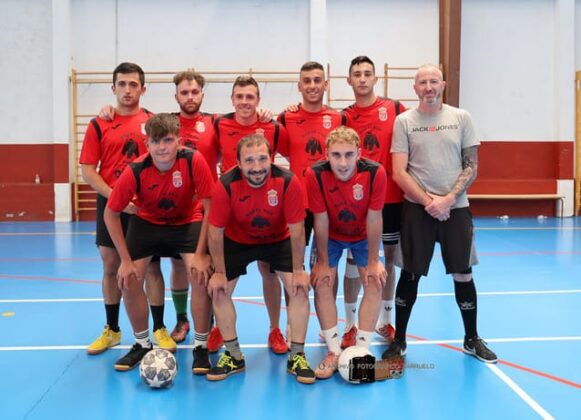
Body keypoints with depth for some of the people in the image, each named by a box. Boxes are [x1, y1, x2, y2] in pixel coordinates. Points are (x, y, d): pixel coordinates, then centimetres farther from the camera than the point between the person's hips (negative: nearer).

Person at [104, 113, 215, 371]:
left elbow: (210, 207, -21)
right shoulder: (135, 171, -25)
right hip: (146, 222, 2)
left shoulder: (194, 161, -29)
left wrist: (201, 254, -23)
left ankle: (200, 347, -1)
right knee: (129, 280, -7)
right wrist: (125, 260, -14)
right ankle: (142, 344, 18)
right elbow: (111, 214, -14)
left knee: (201, 274, -21)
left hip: (187, 222, -1)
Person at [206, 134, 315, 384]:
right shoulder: (226, 186, -30)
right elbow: (215, 231, -18)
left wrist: (298, 271, -15)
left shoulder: (288, 182, -31)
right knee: (219, 291, -5)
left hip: (279, 240, 0)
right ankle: (234, 356, 15)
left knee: (300, 288, -12)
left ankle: (297, 356, 6)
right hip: (237, 241, 1)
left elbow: (296, 229, -21)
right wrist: (219, 272, -12)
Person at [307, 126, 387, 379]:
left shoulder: (375, 173, -31)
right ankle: (334, 351, -3)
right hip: (330, 236, 0)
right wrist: (323, 262, -14)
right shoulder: (315, 174, -31)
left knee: (375, 282, -12)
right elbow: (320, 220, -22)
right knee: (322, 282, -12)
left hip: (363, 236, 0)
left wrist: (373, 261, -16)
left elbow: (373, 219, -22)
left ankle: (362, 350, -3)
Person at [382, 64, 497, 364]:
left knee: (463, 274, 7)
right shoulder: (404, 121, 1)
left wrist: (448, 199, -11)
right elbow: (399, 173, -4)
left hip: (456, 207, 1)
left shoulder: (461, 118, 4)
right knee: (410, 274, 5)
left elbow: (472, 166, 2)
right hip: (417, 209, -1)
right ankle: (399, 340, 19)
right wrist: (428, 201, -13)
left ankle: (472, 339, 25)